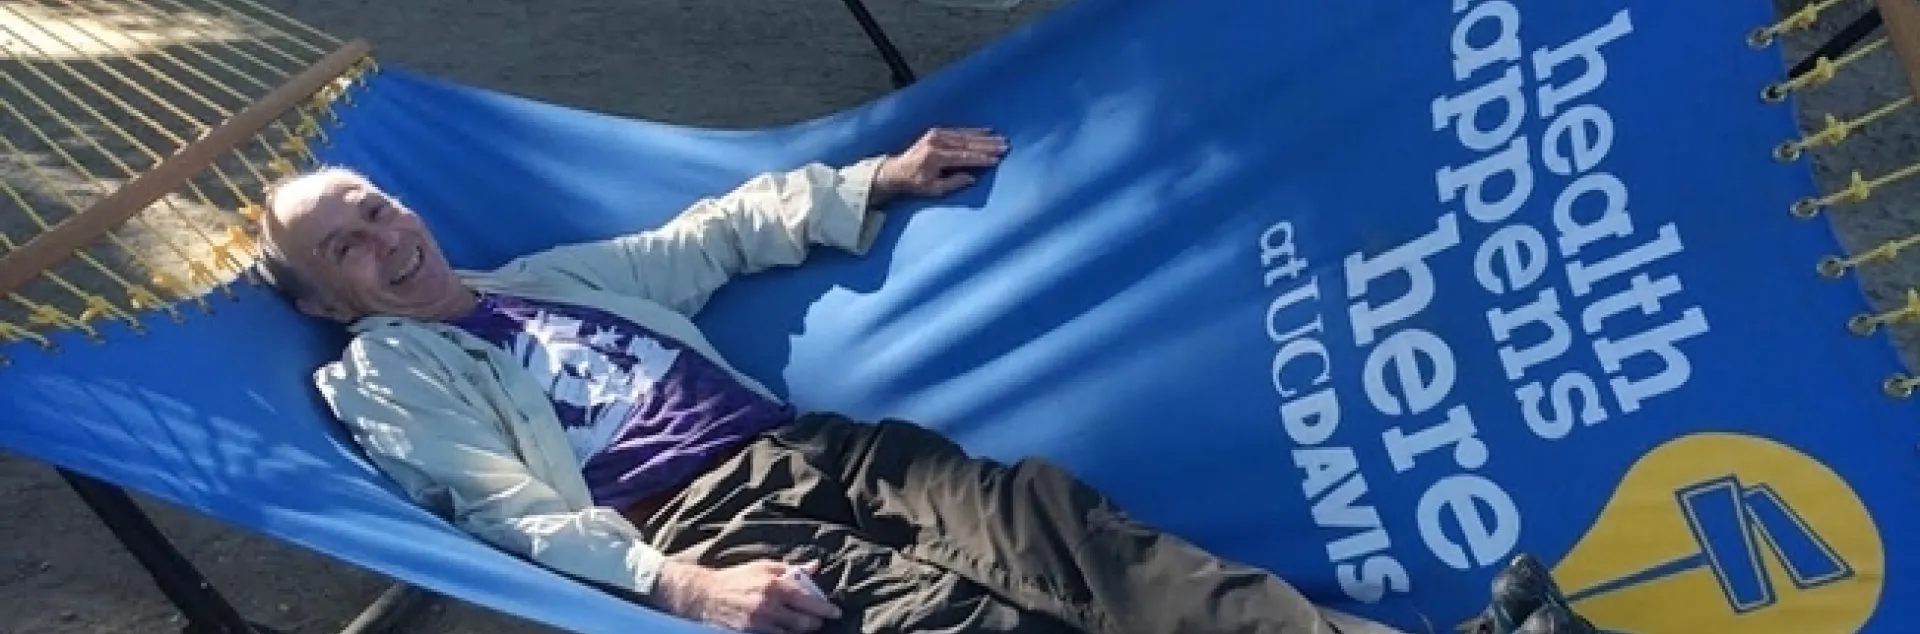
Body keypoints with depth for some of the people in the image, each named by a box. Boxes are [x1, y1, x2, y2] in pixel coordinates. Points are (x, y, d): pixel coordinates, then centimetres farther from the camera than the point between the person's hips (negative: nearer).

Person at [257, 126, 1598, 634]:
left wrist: (877, 182, 22)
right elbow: (514, 511, -4)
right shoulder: (382, 377, 12)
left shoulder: (554, 272, 29)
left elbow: (718, 232, 32)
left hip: (809, 447, 5)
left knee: (1045, 516, -20)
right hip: (699, 523, -5)